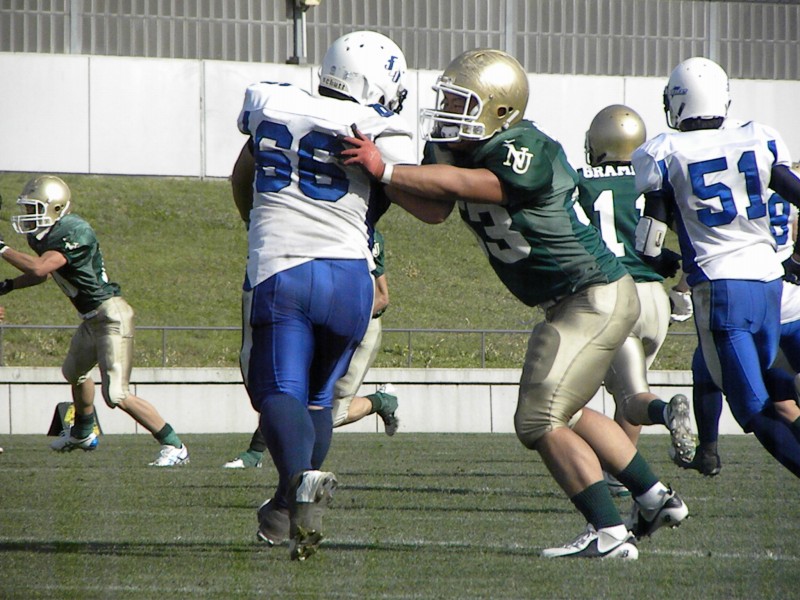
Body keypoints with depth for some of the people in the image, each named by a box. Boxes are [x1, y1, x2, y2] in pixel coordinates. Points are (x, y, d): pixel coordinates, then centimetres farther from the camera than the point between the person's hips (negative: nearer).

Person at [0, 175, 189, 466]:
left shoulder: (73, 233, -24)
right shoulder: (45, 235, 5)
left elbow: (39, 268, -33)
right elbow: (42, 274, 24)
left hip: (111, 316, -11)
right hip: (92, 319, 11)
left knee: (116, 395, -17)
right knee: (74, 372, 32)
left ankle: (174, 446, -10)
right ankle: (83, 433, 58)